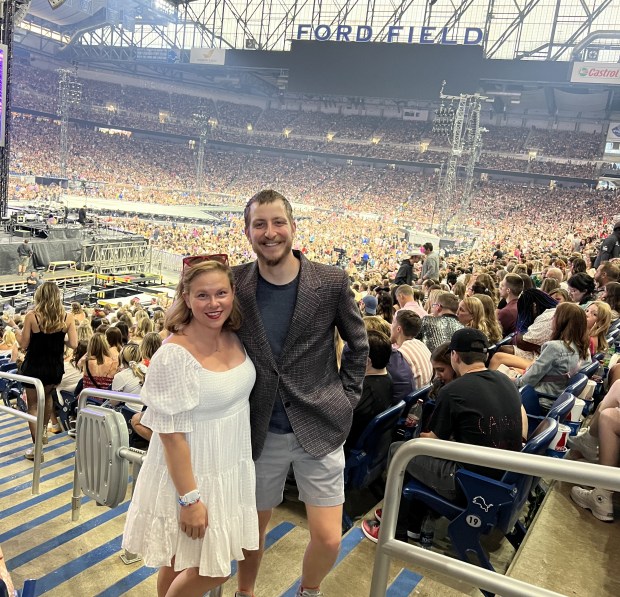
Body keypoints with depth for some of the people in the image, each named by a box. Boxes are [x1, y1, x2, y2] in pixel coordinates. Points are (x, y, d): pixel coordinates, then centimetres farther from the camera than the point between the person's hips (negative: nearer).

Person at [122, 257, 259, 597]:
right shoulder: (174, 355, -24)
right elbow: (171, 434, -22)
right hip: (191, 473, -6)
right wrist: (190, 498, -19)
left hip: (233, 467, 7)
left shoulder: (236, 339, -2)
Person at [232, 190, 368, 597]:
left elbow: (358, 344, 6)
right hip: (261, 431, 1)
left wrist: (346, 397, 2)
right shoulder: (235, 284, -7)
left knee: (328, 539, 2)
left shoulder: (332, 282, -10)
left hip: (320, 427, -1)